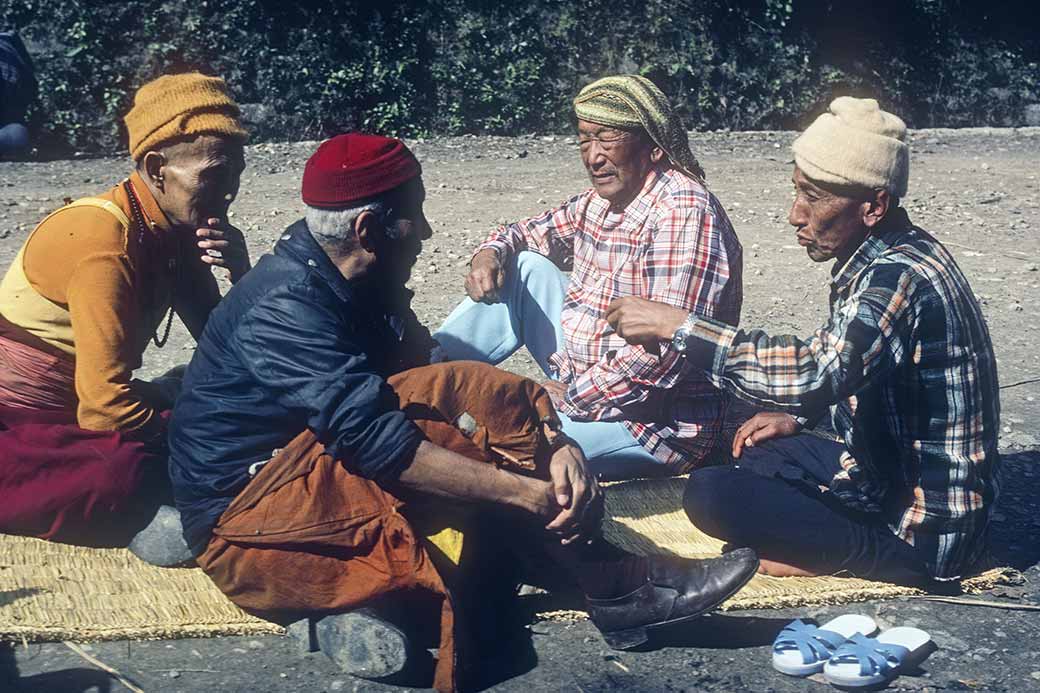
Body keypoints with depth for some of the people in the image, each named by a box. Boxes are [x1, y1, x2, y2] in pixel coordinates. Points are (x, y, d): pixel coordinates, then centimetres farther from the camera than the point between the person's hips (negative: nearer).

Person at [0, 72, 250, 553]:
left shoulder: (174, 230, 2)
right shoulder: (105, 242, -24)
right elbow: (106, 405, -28)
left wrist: (242, 273, -16)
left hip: (65, 411, 9)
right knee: (127, 474, -35)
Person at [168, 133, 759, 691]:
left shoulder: (352, 282, 6)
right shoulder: (286, 309, -23)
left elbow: (426, 374, -1)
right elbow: (377, 439, -32)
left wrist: (550, 443, -17)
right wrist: (529, 492, -31)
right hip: (246, 520, -9)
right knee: (470, 400, -25)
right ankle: (611, 585, -18)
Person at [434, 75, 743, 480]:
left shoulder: (683, 212, -22)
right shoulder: (599, 201, 7)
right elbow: (532, 233, 25)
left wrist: (572, 397, -21)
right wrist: (490, 252, 0)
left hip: (656, 422, -9)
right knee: (524, 267, 6)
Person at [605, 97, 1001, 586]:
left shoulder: (901, 276, -25)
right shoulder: (881, 261, 6)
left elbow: (821, 371, -40)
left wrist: (678, 326, -33)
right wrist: (800, 414, 5)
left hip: (926, 531, -10)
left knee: (710, 494, -19)